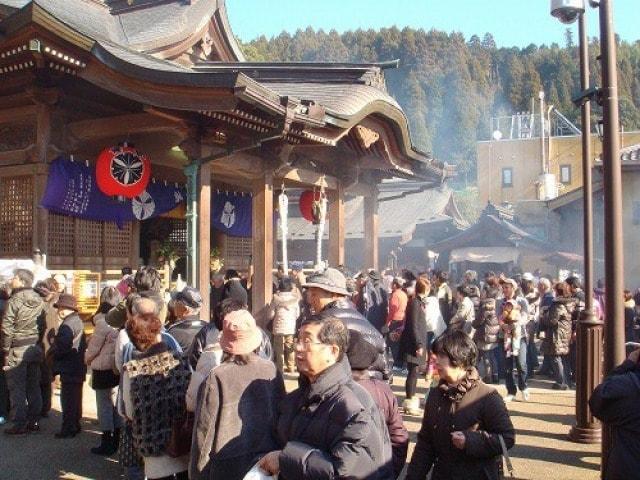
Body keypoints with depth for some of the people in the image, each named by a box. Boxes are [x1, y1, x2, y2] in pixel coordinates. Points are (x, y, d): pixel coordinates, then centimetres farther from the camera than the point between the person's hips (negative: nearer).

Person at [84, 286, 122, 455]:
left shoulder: (103, 322, -19)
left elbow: (93, 348, -11)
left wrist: (87, 359, 8)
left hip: (103, 369, -6)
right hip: (117, 368, 6)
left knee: (104, 405, 4)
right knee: (115, 403, 16)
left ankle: (107, 444, 12)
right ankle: (117, 440, 25)